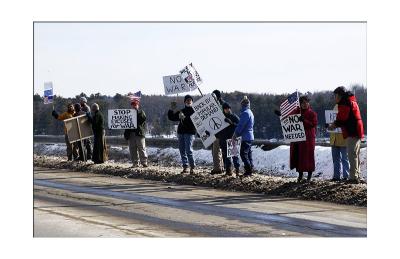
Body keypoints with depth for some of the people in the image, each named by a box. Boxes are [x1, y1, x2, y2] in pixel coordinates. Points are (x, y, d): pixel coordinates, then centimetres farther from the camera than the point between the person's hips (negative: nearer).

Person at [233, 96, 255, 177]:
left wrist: (235, 134, -6)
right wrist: (237, 134, 18)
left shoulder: (245, 113, -15)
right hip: (250, 136, 10)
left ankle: (248, 170, -10)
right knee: (249, 153, 13)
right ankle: (251, 169, 15)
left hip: (246, 137, -10)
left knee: (243, 153, -8)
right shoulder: (250, 112, 16)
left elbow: (241, 125, -18)